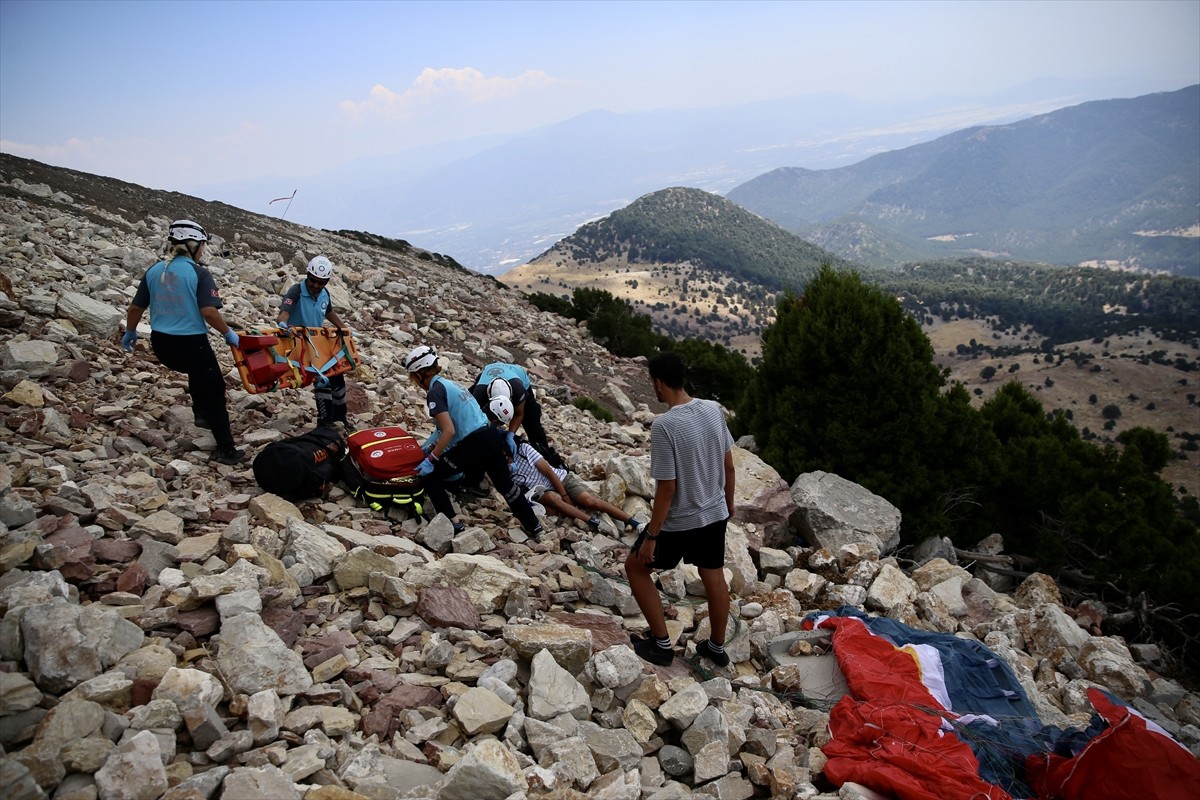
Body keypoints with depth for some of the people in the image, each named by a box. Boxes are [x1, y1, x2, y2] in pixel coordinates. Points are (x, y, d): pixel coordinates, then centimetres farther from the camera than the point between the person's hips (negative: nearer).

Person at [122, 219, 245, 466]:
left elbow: (135, 308, 10)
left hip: (161, 344, 6)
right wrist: (229, 334, -7)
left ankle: (201, 413, 35)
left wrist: (130, 332, 27)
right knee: (214, 390, 7)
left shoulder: (153, 271, 5)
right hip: (191, 343, -6)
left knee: (197, 372, 35)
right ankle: (226, 450, 8)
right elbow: (209, 312, -22)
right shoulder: (199, 273, -13)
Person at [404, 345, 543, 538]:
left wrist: (431, 460, -10)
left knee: (430, 477, 9)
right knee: (505, 484, 25)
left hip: (473, 446, -9)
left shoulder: (435, 392, -11)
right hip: (492, 437, 9)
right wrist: (425, 448, 28)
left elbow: (449, 431, -18)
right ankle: (534, 527, 35)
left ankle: (453, 524, 7)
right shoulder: (448, 383, 17)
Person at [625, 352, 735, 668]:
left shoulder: (664, 425, -27)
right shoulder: (714, 410, -6)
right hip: (715, 514, 7)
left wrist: (651, 536, -14)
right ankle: (717, 647, 38)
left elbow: (667, 488, -24)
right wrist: (728, 503, 21)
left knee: (636, 566, 15)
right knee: (714, 577, 22)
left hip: (680, 522, -6)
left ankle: (661, 644, 20)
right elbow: (729, 465, 5)